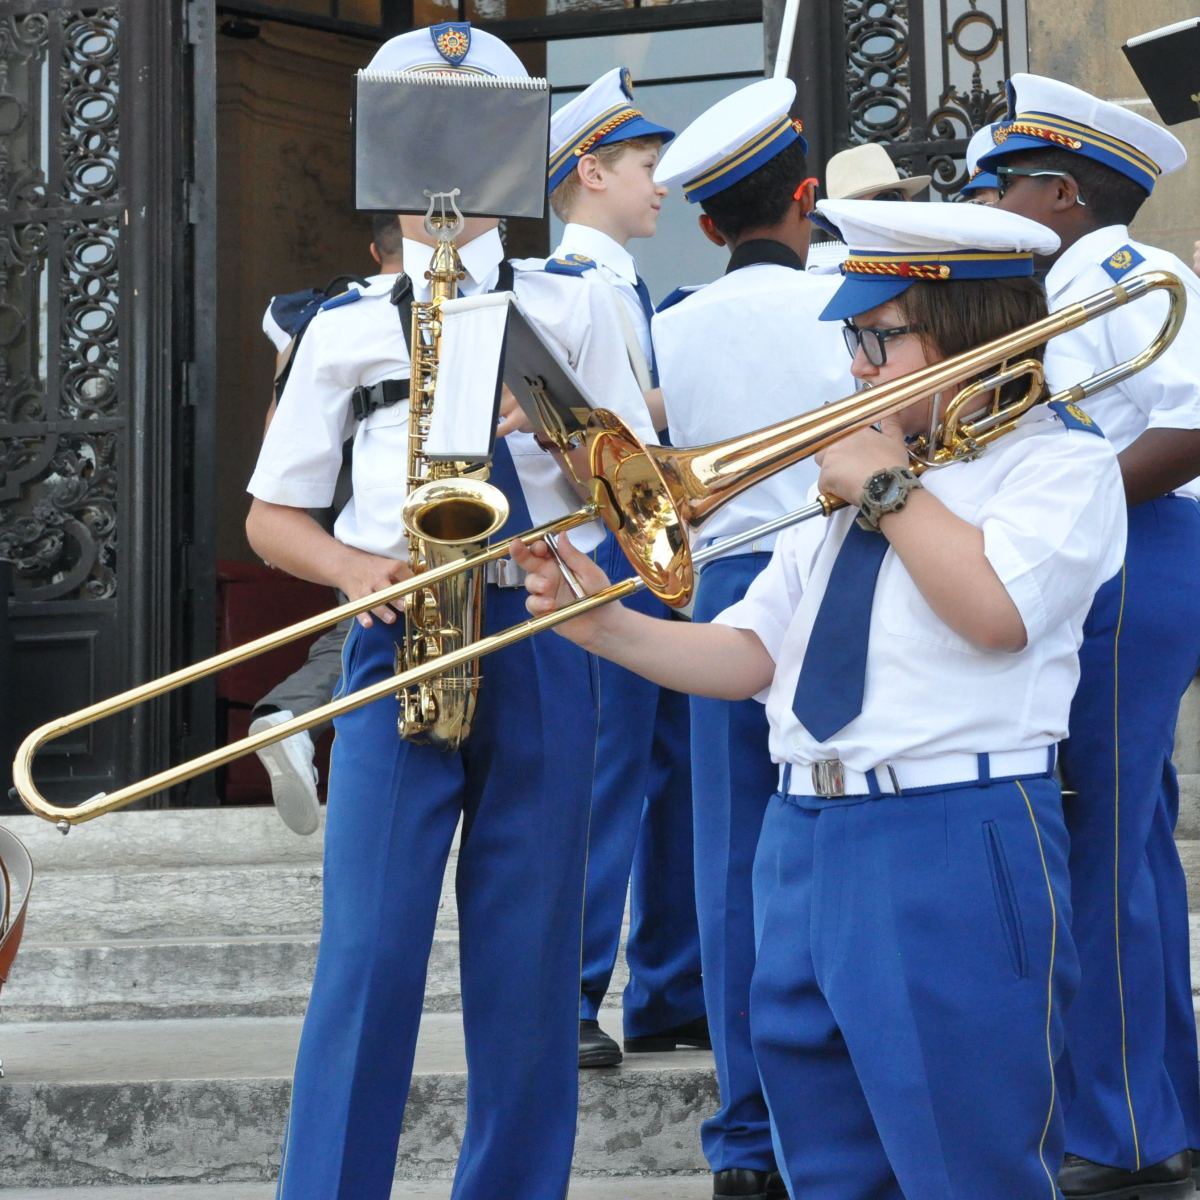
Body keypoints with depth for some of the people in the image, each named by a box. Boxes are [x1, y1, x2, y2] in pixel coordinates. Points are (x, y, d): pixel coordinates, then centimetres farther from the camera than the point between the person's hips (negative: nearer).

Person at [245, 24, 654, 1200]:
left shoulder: (568, 310, 13)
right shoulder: (345, 328, 11)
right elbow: (270, 516, 12)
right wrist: (354, 568, -8)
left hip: (540, 646, 1)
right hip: (397, 645, -1)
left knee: (526, 949, 2)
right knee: (368, 948, -9)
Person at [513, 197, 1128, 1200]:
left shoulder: (1062, 460, -1)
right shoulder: (850, 483, 21)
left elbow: (995, 610, -21)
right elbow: (747, 657, 16)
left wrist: (889, 488, -10)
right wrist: (603, 624, 3)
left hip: (954, 856, -7)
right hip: (804, 844, 8)